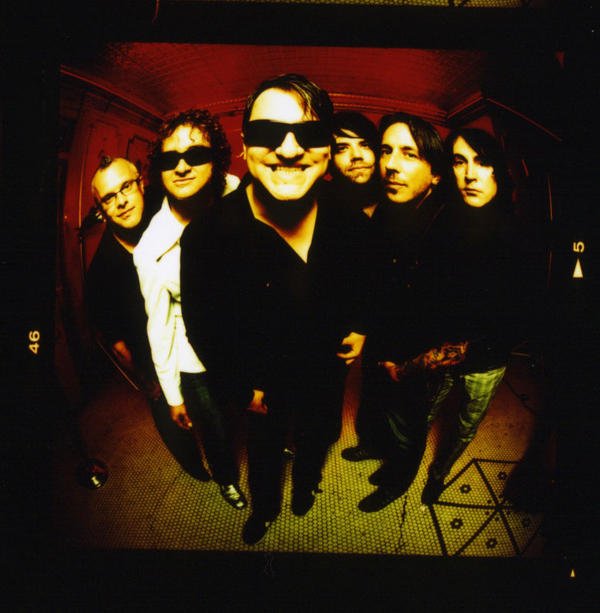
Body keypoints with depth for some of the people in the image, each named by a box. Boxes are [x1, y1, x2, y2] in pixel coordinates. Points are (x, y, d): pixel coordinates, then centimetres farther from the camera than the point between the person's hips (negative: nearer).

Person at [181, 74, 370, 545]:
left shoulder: (347, 220, -20)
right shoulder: (210, 233, -31)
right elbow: (202, 324, -16)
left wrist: (359, 327, -8)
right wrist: (243, 387, -10)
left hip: (327, 370, 3)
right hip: (264, 386, -3)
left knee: (316, 439, 30)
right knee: (264, 446, 25)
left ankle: (306, 485, 64)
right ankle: (265, 506, 57)